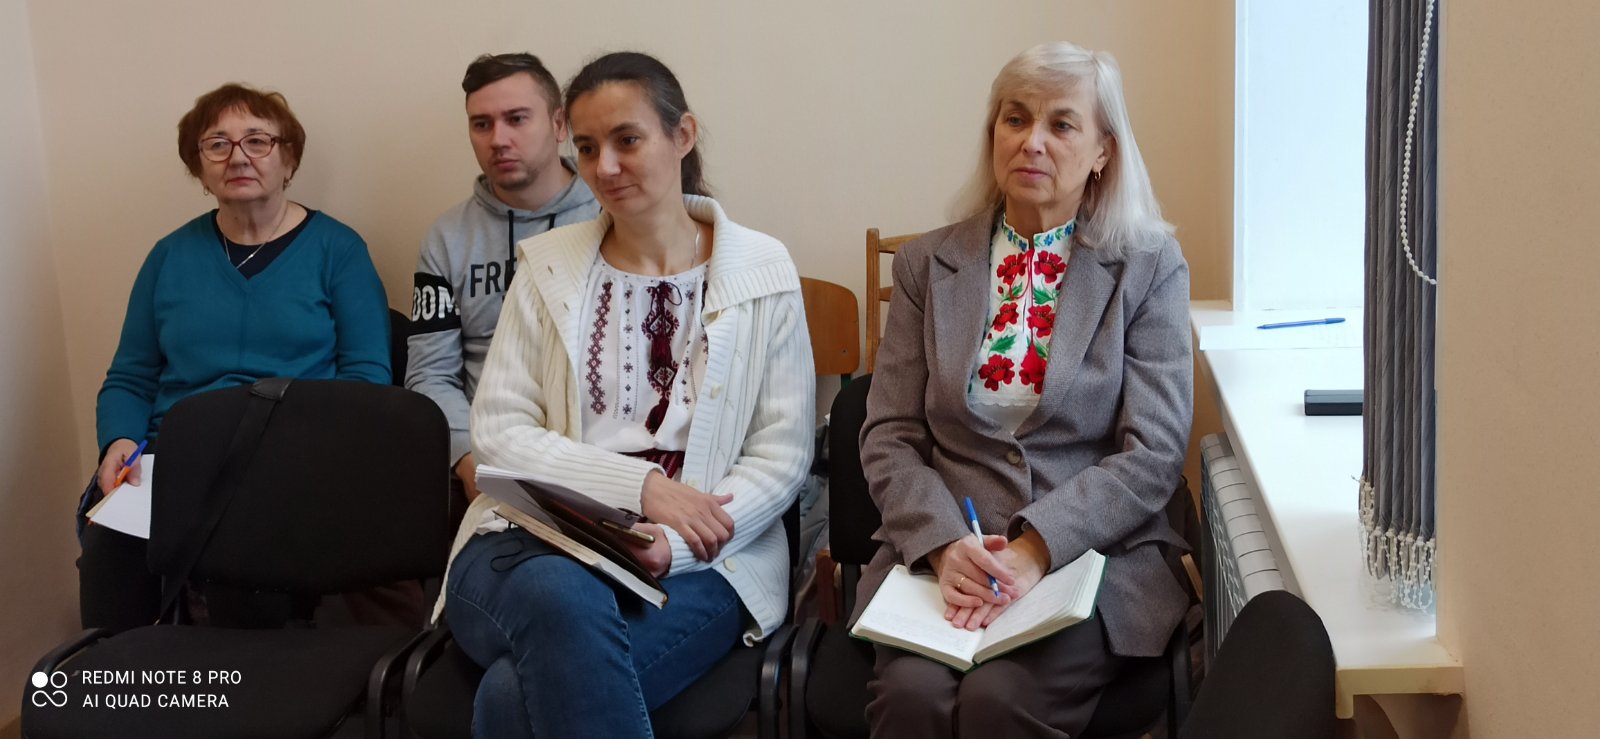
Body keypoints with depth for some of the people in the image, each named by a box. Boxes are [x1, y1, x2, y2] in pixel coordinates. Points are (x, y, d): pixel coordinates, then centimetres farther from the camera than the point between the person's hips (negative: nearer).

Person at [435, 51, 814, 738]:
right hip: (538, 538, 2)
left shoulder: (762, 270, 6)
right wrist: (639, 486, -11)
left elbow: (782, 453, 2)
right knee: (563, 599, -37)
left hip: (698, 560, -2)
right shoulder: (548, 266, 10)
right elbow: (496, 430, 3)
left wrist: (670, 546, -14)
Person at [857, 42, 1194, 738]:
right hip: (943, 554, 2)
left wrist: (1034, 549, -17)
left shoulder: (1150, 267, 4)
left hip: (1095, 552, -1)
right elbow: (888, 437, 6)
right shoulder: (927, 264, 11)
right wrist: (944, 541, -14)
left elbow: (1153, 453, -3)